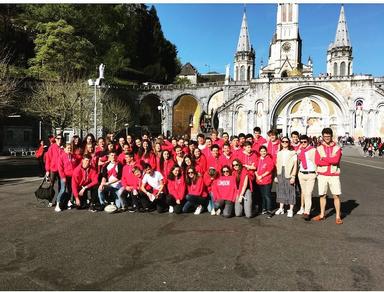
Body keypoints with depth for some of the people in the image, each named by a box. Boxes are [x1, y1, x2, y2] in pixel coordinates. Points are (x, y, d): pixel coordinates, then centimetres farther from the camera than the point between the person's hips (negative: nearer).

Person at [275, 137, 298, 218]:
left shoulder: (293, 152, -1)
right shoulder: (279, 153, 13)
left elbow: (295, 165, -5)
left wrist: (293, 176, -13)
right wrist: (276, 175, 10)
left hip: (289, 173, -4)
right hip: (280, 173, 5)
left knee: (290, 191, -2)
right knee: (281, 190, 9)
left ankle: (291, 210, 5)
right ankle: (281, 208, 20)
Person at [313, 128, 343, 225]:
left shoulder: (337, 148, 2)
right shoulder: (319, 148, 5)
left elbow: (336, 160, -15)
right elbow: (317, 162, -9)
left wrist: (324, 158, -9)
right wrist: (331, 160, -13)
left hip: (334, 175, -1)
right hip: (322, 175, 1)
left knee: (336, 195, -1)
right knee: (322, 195, 9)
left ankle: (338, 216, 8)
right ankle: (322, 215, 21)